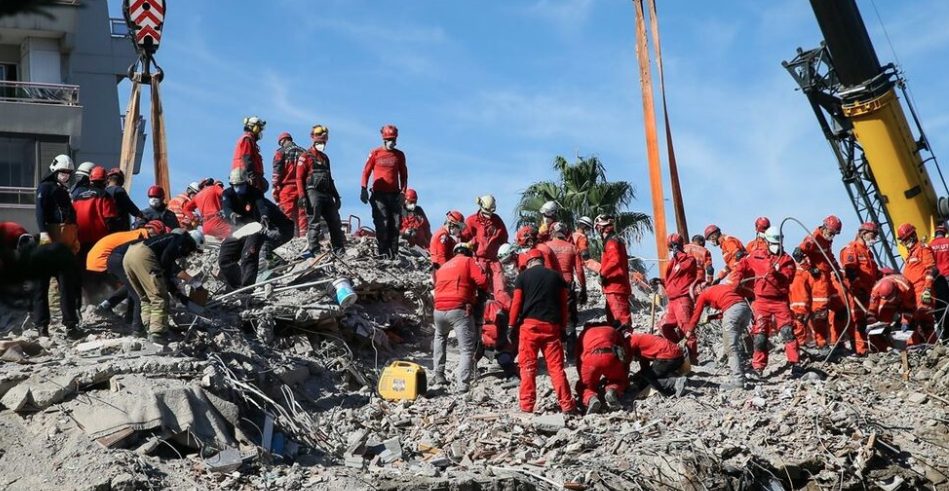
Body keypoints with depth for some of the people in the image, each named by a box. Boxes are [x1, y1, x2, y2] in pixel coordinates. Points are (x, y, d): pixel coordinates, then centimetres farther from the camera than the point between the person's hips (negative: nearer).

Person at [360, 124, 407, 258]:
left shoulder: (399, 155, 12)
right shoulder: (375, 153, 4)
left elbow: (403, 174, 14)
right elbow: (366, 171, 4)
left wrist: (402, 191, 4)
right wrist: (364, 189, -5)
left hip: (394, 194, 3)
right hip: (379, 194, -3)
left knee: (395, 224, 0)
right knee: (382, 223, -8)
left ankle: (393, 252, 4)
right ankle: (383, 252, -7)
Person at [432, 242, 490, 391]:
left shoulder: (443, 267, 25)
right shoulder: (468, 261, 8)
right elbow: (482, 280, -5)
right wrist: (480, 288, 15)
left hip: (439, 310, 5)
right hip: (459, 310, -5)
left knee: (440, 337, 33)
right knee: (467, 349, -2)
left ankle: (438, 375, 26)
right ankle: (462, 383, -19)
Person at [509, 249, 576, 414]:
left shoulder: (523, 276, 6)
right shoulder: (556, 276, 13)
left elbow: (516, 303, 1)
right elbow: (563, 304, 12)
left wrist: (512, 326, 6)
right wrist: (563, 328, 16)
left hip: (529, 324, -2)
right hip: (552, 326, 2)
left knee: (528, 366, 1)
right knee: (556, 366, 3)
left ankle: (527, 405, -3)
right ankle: (566, 405, -2)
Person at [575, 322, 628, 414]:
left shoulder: (584, 333, 38)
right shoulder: (613, 331, 38)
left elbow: (579, 360, 33)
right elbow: (625, 355, 34)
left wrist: (583, 379, 42)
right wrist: (624, 378, 44)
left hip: (590, 358, 0)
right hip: (611, 357, 0)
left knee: (584, 387, 22)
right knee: (619, 381, 28)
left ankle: (590, 399, -12)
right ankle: (613, 391, -6)